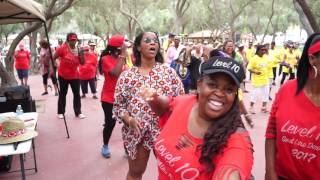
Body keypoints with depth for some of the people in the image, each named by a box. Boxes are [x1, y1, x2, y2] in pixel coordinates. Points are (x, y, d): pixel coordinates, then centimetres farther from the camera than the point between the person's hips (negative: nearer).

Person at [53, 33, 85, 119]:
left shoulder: (78, 50, -1)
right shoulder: (62, 48, -11)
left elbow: (82, 62, -2)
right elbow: (53, 58, -8)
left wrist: (81, 53, -16)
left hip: (75, 76, 3)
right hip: (63, 75, -3)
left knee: (77, 94, 5)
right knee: (62, 94, 8)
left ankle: (78, 112, 14)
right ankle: (60, 112, 18)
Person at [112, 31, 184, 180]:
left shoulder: (169, 71, -1)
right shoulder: (127, 75, -1)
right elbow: (118, 105, 1)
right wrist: (129, 120, -16)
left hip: (165, 129, 0)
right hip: (136, 131, 0)